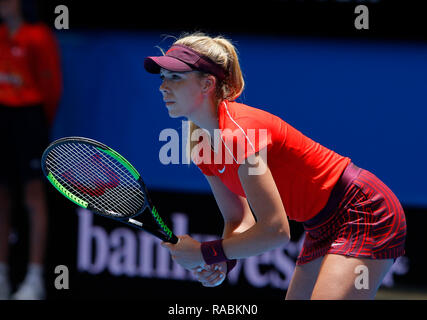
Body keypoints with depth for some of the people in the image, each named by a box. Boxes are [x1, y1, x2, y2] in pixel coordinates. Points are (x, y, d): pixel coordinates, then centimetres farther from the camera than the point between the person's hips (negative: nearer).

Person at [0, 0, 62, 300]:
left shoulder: (38, 37, -10)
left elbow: (52, 85, -5)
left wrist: (42, 123, 3)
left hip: (29, 114, -6)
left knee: (34, 194, -4)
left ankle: (35, 279, -2)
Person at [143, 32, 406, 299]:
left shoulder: (238, 133, -26)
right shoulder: (201, 146, 2)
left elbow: (276, 231, -28)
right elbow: (239, 220, 8)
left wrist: (207, 253, -21)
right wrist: (221, 263, -12)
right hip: (323, 228, 10)